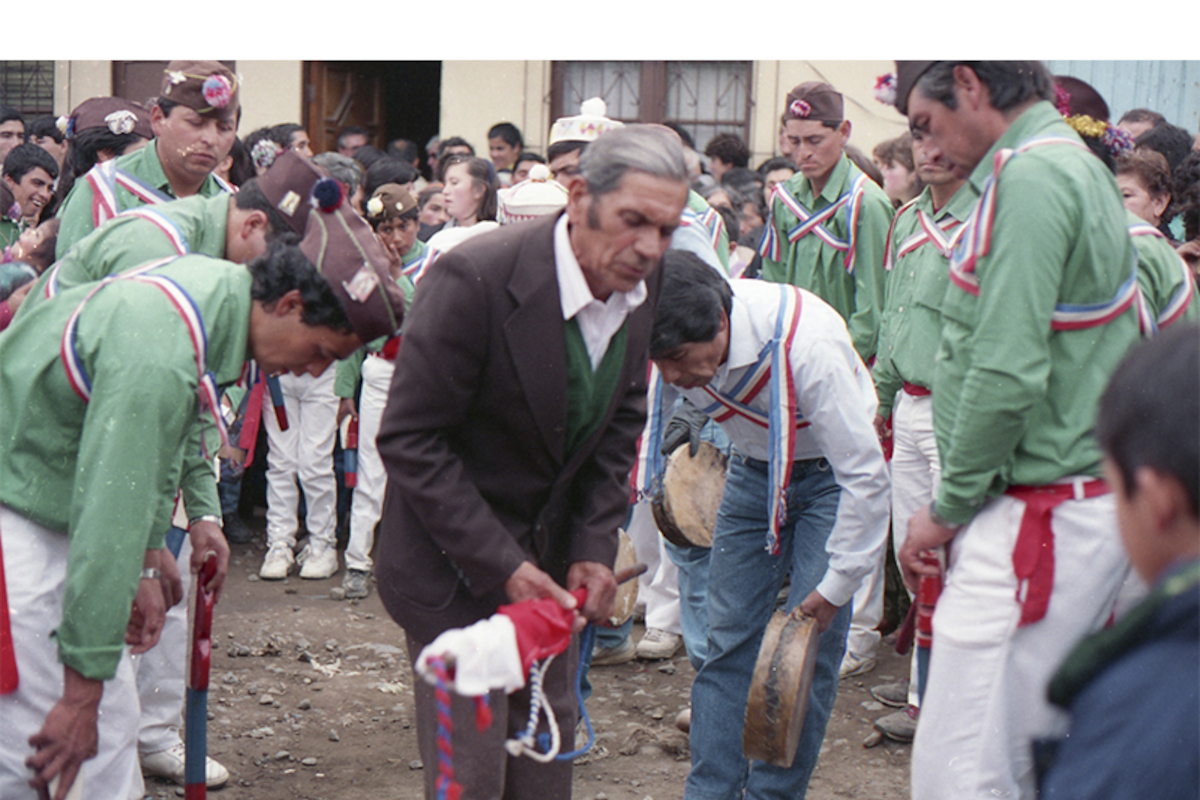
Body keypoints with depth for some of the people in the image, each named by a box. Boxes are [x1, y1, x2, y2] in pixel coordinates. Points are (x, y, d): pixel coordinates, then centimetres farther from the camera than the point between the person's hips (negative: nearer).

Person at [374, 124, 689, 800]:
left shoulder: (645, 286, -7)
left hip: (549, 551, 6)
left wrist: (595, 546, -4)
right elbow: (409, 439, -21)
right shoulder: (477, 280, -27)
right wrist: (502, 566, -23)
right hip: (454, 560, -6)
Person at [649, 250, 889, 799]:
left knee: (808, 650, -9)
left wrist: (837, 584, -22)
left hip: (829, 474, -4)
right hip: (753, 468, 5)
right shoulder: (681, 343, -22)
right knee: (727, 638, -1)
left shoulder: (806, 342, -36)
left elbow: (865, 475, -28)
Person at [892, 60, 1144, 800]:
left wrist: (950, 505, -11)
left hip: (1040, 518, -10)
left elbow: (1009, 373, -22)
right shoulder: (1077, 168, 17)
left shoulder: (1030, 177, -15)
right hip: (1091, 506, 10)